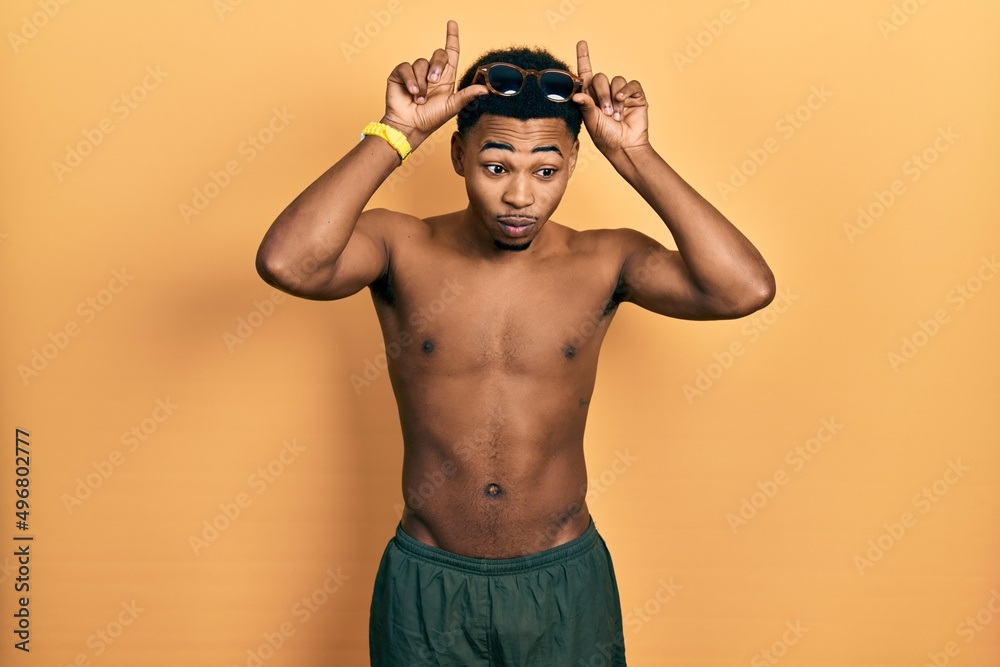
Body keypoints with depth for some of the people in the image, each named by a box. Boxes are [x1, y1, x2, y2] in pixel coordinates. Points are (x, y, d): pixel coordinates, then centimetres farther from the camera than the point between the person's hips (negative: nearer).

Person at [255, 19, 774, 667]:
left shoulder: (602, 262, -8)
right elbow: (286, 262, -29)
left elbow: (747, 289, -22)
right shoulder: (402, 248, -10)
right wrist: (397, 132, -26)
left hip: (564, 583, 1)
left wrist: (636, 156, -21)